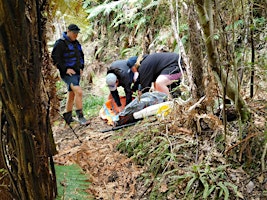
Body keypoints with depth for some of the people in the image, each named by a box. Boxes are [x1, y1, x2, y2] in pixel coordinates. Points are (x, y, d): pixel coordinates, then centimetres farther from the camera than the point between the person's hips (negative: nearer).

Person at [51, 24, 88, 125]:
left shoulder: (76, 43, 15)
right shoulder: (60, 43, -10)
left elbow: (81, 56, 27)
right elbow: (55, 58, -15)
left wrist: (81, 67, 13)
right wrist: (66, 69, -18)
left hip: (76, 73, 8)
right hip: (68, 73, -8)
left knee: (71, 95, 13)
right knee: (79, 92, -20)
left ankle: (68, 117, 25)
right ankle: (80, 116, -12)